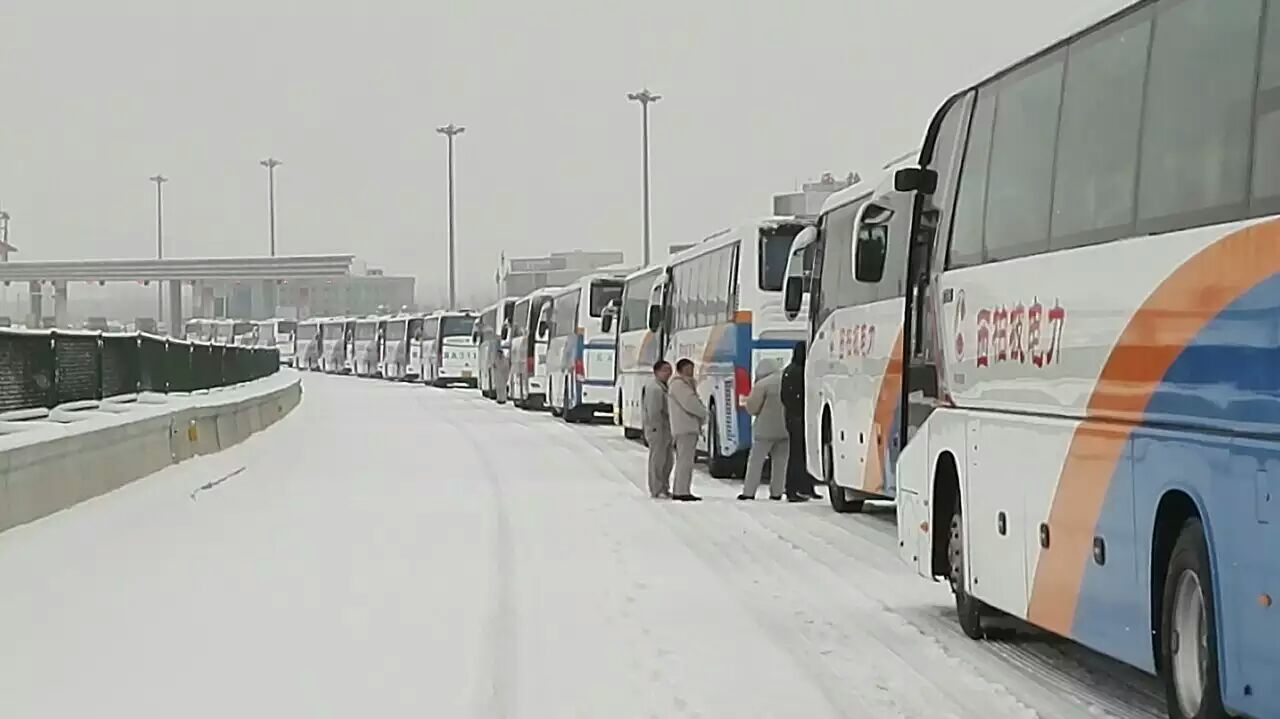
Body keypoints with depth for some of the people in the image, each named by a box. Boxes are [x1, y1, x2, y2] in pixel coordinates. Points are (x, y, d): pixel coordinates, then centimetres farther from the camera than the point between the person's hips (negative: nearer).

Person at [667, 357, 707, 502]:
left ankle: (678, 491, 18)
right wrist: (704, 414, -7)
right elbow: (689, 403, -20)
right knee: (685, 460, -14)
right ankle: (682, 491, -17)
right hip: (685, 428, -11)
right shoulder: (678, 384, -10)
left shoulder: (687, 384, 23)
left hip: (690, 427, 11)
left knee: (683, 461, 14)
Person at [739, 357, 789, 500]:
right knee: (780, 461, 10)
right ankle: (776, 492, 9)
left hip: (766, 429, -5)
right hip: (785, 428, 5)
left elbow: (752, 408, -9)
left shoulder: (762, 384, -11)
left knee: (756, 461, 2)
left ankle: (749, 492, 0)